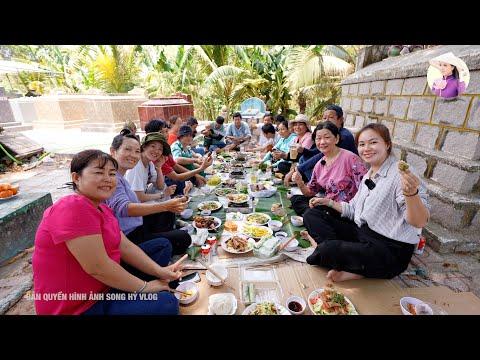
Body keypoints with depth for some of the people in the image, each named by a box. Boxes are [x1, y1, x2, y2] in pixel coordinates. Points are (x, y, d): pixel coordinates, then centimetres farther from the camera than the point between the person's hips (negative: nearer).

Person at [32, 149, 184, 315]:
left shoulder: (102, 209, 7)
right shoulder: (74, 208, -25)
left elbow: (126, 246, 2)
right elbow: (97, 267, -28)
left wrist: (160, 271, -10)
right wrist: (144, 287, -16)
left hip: (102, 286, 10)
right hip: (81, 305, -9)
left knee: (162, 246, 10)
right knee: (166, 302, -22)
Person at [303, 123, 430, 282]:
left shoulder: (400, 174, -14)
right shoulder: (368, 176, 12)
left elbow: (420, 222, -23)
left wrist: (411, 193, -42)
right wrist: (329, 202, 9)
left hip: (390, 251, -8)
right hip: (361, 233, 9)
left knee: (327, 250, -33)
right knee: (312, 214, 2)